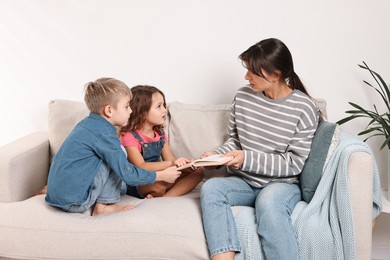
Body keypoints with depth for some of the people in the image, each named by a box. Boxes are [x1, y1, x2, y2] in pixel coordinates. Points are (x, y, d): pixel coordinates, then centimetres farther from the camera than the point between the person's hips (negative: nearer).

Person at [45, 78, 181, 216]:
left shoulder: (87, 123, 10)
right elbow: (128, 175, -14)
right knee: (115, 159, -6)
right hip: (73, 202, -9)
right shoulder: (104, 134, -16)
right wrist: (161, 175, -4)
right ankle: (103, 206, -2)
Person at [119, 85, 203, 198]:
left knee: (197, 171, -6)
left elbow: (170, 159, 8)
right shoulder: (130, 136, -14)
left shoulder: (160, 134, 10)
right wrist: (171, 163, -36)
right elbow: (141, 167, -25)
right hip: (137, 184, -8)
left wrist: (183, 163, -17)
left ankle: (165, 198, -21)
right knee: (160, 183, -41)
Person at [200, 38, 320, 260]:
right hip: (244, 181, 4)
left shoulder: (303, 108, -11)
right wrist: (217, 154, -6)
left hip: (282, 184, -4)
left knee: (268, 201, -39)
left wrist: (248, 159, -19)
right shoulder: (243, 96, 2)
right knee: (210, 188, -27)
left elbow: (294, 164, -11)